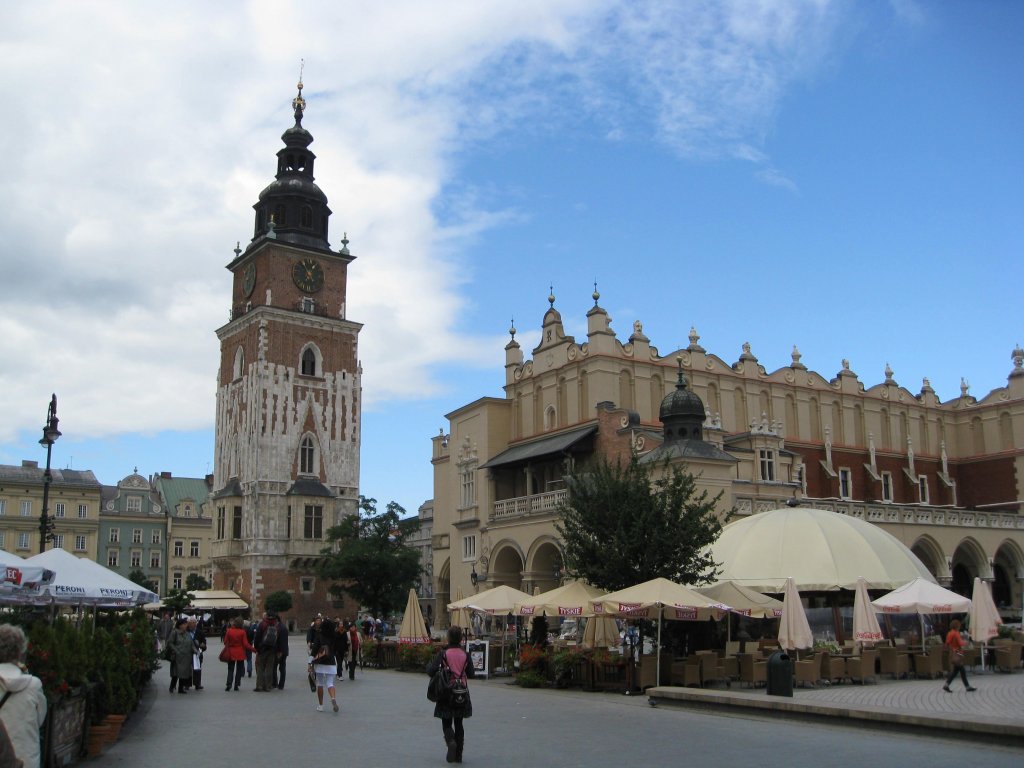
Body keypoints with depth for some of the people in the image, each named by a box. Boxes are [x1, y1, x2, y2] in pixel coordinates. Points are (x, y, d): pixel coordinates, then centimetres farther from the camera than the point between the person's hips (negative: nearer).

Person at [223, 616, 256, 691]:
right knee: (239, 669, 10)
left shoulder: (229, 631, -7)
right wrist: (253, 649, -2)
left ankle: (228, 685, -2)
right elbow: (245, 644, -11)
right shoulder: (242, 632, -11)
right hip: (240, 654, -1)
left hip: (231, 653, 1)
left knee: (230, 669, 10)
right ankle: (236, 685, 8)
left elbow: (225, 642, 0)